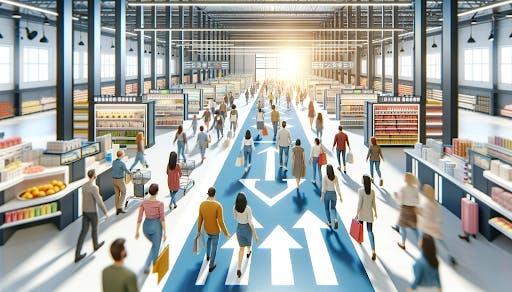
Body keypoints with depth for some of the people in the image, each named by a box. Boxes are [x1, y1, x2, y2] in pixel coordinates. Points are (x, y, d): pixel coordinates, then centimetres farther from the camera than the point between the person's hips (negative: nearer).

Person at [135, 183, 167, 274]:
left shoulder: (143, 202, -7)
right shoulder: (160, 203, -18)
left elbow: (139, 218, -5)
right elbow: (162, 219, -15)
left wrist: (137, 231, 2)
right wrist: (164, 232, -8)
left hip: (146, 226, 5)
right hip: (156, 227, -4)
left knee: (155, 244, 31)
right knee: (155, 248, 11)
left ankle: (155, 261, 39)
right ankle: (146, 267, 2)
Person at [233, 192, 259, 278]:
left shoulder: (235, 207, -17)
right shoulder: (248, 209, -30)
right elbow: (251, 223, -27)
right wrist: (255, 235, -19)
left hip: (239, 228, 2)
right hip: (247, 228, -2)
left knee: (242, 248, 14)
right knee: (248, 240, 34)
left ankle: (239, 269, 3)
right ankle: (248, 252, 66)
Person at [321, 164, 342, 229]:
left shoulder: (324, 177, -13)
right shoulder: (335, 177, -4)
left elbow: (323, 188, -13)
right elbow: (337, 187, -2)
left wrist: (322, 196, -5)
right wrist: (340, 196, 4)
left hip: (327, 193, -2)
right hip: (333, 193, 2)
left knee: (327, 208, 17)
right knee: (333, 208, 15)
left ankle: (329, 222, 20)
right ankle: (335, 219, -12)